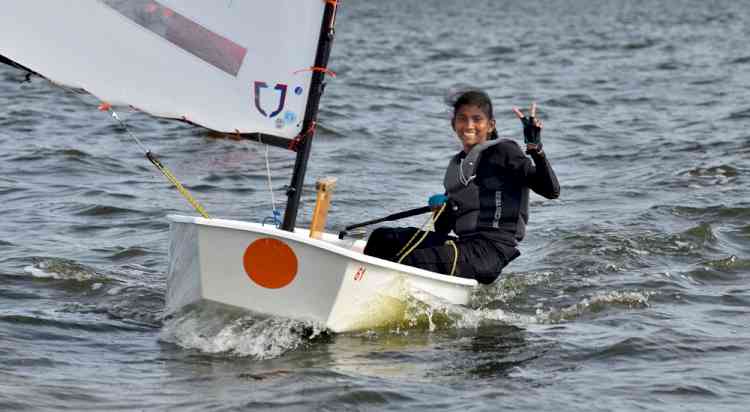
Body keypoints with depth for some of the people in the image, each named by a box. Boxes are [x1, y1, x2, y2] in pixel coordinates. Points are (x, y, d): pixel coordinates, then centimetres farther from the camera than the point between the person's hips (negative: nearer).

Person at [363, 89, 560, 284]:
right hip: (463, 243, 8)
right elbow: (444, 228, 21)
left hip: (492, 250, -8)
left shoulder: (503, 152, -1)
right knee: (382, 238, 0)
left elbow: (551, 191, -12)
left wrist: (535, 148, -23)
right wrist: (441, 209, -1)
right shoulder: (456, 164, 21)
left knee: (412, 262, -27)